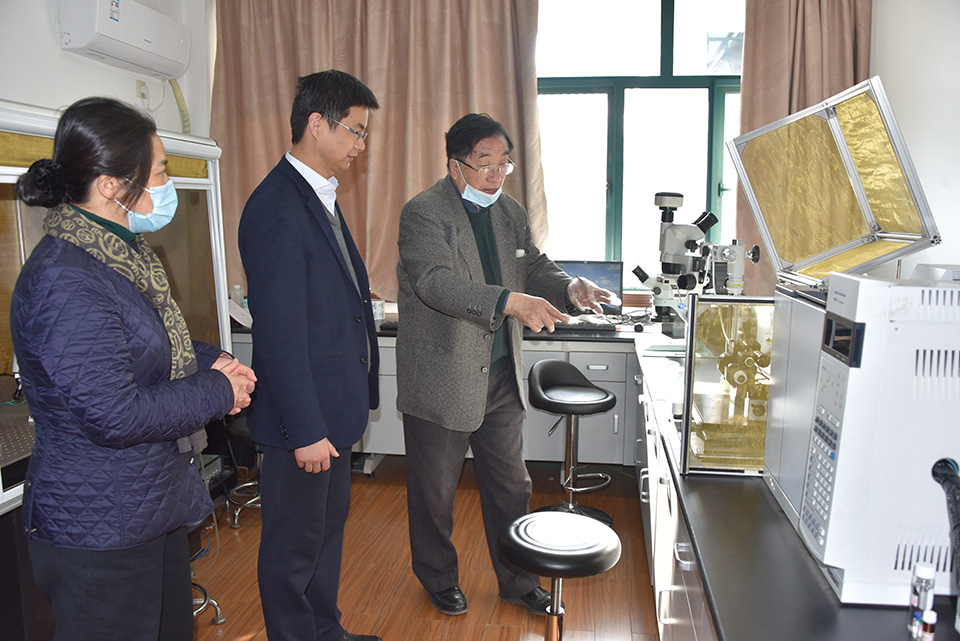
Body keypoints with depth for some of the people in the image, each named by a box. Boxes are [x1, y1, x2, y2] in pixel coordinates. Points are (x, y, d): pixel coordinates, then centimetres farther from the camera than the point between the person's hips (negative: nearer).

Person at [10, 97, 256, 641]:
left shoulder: (125, 250, 7)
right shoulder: (64, 280, -25)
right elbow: (115, 416, -28)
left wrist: (209, 360, 0)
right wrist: (217, 391, -15)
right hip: (99, 534, -9)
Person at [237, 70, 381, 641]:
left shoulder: (321, 197, 9)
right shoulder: (277, 209, -22)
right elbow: (279, 333, -24)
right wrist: (306, 431, -21)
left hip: (333, 406, 10)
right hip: (305, 415, -10)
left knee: (330, 522, 24)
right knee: (294, 542, 10)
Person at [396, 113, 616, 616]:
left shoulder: (511, 213, 8)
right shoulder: (423, 212, -15)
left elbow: (534, 268, 11)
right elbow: (436, 281, -29)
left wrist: (567, 288, -12)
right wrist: (511, 302, -41)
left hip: (501, 379, 6)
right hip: (442, 382, -6)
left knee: (510, 487, 18)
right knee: (434, 493, 13)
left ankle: (517, 580, 37)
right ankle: (439, 579, 37)